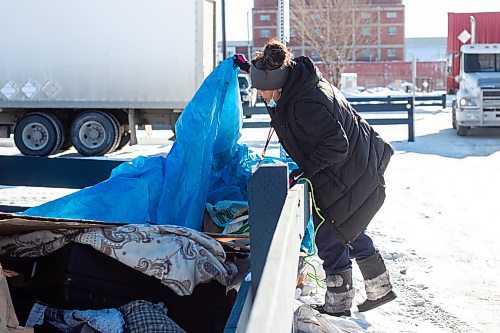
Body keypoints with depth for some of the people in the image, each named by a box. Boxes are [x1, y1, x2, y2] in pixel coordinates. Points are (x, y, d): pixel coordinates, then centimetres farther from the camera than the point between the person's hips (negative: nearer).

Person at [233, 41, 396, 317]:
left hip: (352, 176, -11)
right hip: (360, 167, 11)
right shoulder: (296, 76, -1)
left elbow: (336, 145, -29)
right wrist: (250, 68, 19)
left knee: (329, 234, -3)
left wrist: (304, 171, -25)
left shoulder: (305, 105, -31)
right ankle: (380, 288, 35)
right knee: (348, 230, 22)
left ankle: (337, 307, 9)